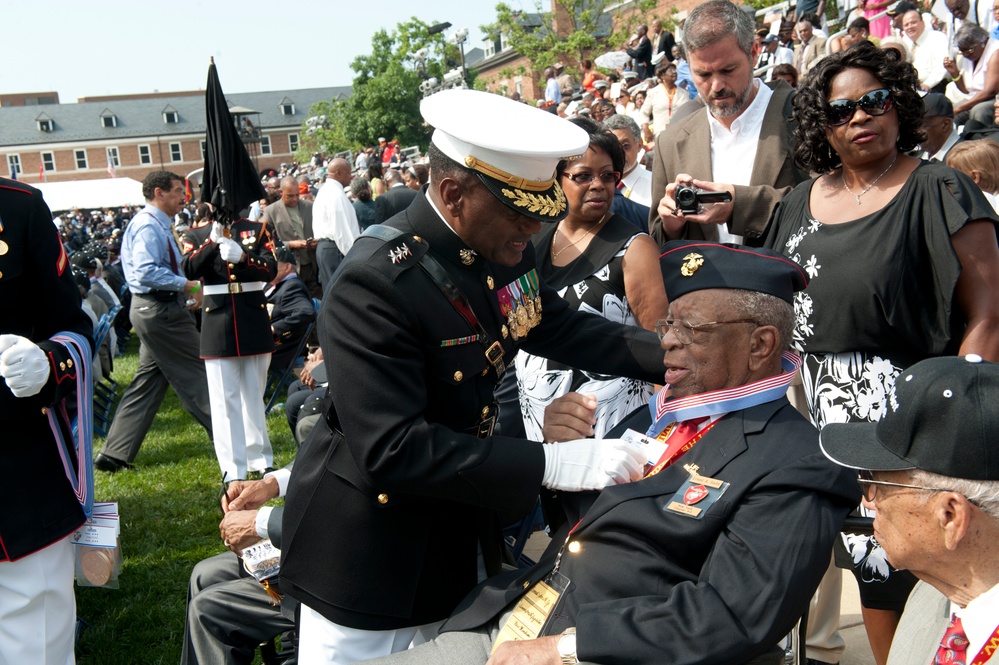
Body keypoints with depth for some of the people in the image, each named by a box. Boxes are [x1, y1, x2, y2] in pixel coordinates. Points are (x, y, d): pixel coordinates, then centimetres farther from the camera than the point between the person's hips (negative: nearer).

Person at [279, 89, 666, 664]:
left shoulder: (505, 248, -6)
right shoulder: (375, 283, -28)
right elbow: (391, 450, -31)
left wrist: (670, 354, -4)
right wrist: (549, 464, -33)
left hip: (460, 532, 7)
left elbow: (556, 326, 9)